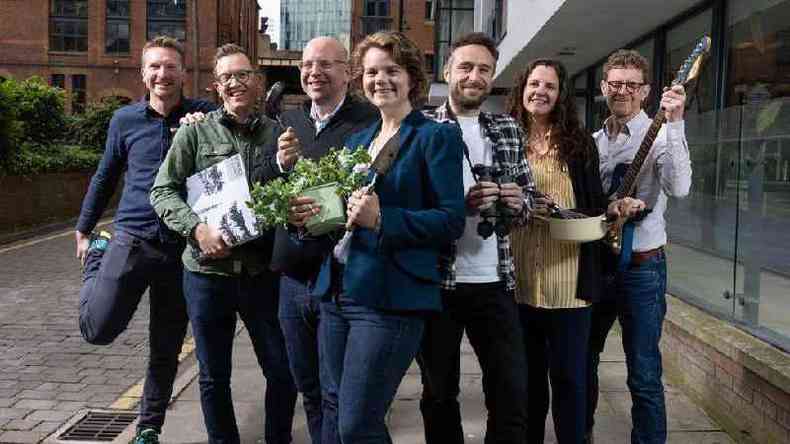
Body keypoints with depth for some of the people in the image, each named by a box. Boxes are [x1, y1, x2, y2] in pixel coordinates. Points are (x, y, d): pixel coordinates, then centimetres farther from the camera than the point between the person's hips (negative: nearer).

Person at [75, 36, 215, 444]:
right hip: (131, 237, 1)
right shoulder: (125, 120, 5)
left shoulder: (204, 116, 1)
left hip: (183, 245, 0)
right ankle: (97, 258, 27)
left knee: (166, 349, 10)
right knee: (98, 330, -5)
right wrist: (83, 232, 21)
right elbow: (105, 177, 16)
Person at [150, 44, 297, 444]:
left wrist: (288, 166, -10)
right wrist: (197, 228, -16)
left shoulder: (278, 134, 5)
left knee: (283, 371, 8)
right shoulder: (196, 131, 1)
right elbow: (162, 190, 0)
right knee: (214, 377, 13)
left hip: (263, 272, 1)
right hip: (207, 272, -1)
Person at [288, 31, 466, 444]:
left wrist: (381, 219, -24)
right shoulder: (357, 140, 17)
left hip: (390, 296, -7)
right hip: (336, 290, 7)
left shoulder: (435, 137, -5)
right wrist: (309, 214, 0)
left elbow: (451, 221, -12)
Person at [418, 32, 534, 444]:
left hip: (495, 282, 3)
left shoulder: (509, 130, 8)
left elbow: (528, 195, 14)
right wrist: (461, 204, -21)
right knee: (439, 394, 14)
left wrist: (518, 201, -10)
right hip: (436, 280, -2)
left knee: (513, 397, 8)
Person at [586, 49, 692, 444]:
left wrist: (675, 123, -31)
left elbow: (679, 187, -27)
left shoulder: (661, 136, -8)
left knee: (644, 374, 0)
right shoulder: (594, 141, 9)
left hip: (641, 267, -6)